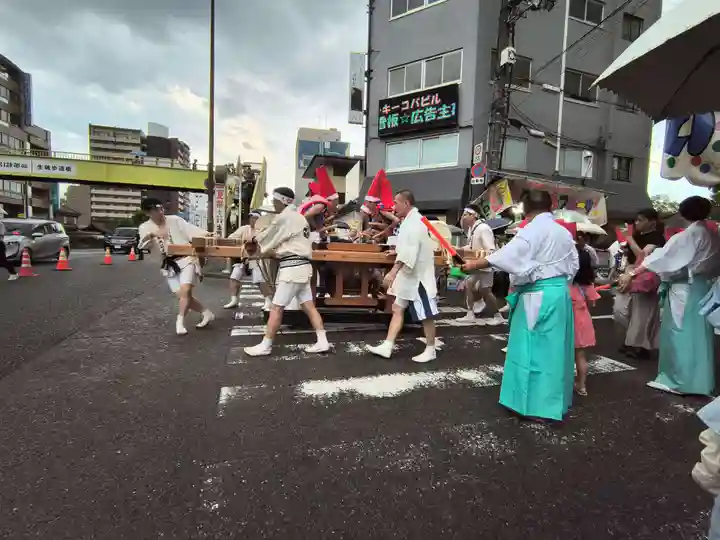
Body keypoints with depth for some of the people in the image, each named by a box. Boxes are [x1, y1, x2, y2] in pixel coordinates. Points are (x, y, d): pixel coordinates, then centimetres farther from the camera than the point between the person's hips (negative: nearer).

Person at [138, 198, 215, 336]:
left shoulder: (175, 220, -2)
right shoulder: (145, 227, 5)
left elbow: (190, 229, -8)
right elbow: (142, 246, -7)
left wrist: (206, 234, -26)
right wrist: (149, 236, -28)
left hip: (186, 259, -4)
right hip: (169, 266, 4)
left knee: (185, 290, -19)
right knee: (181, 296, 2)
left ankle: (180, 322, -7)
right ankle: (207, 314, 17)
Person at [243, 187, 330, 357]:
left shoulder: (285, 217, -10)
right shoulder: (298, 217, 20)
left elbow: (268, 237, -1)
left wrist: (255, 246, 18)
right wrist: (262, 245, 17)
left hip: (292, 267, -10)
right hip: (302, 265, 10)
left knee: (276, 307, -3)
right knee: (309, 306, 9)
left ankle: (265, 346, 6)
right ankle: (322, 342, 9)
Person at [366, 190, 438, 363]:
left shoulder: (414, 222, -20)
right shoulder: (410, 220, 13)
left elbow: (409, 250, -32)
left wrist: (393, 272, -38)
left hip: (418, 276, -10)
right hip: (408, 276, 11)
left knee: (426, 315, 3)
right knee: (397, 310, 10)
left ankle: (430, 350, 17)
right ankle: (387, 346, 15)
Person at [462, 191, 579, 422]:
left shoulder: (532, 230, -12)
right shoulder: (564, 232, 12)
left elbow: (508, 254, -23)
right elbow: (574, 265, 17)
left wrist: (475, 264, -20)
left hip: (538, 296, -8)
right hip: (560, 293, 8)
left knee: (534, 348, 0)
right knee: (554, 346, 15)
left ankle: (537, 405, 8)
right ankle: (556, 400, 28)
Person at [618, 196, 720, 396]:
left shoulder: (689, 234, -13)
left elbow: (663, 256, -21)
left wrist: (632, 273, -23)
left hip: (685, 289, -8)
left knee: (680, 332, -2)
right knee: (699, 333, 12)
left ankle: (678, 379, 4)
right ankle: (699, 380, 19)